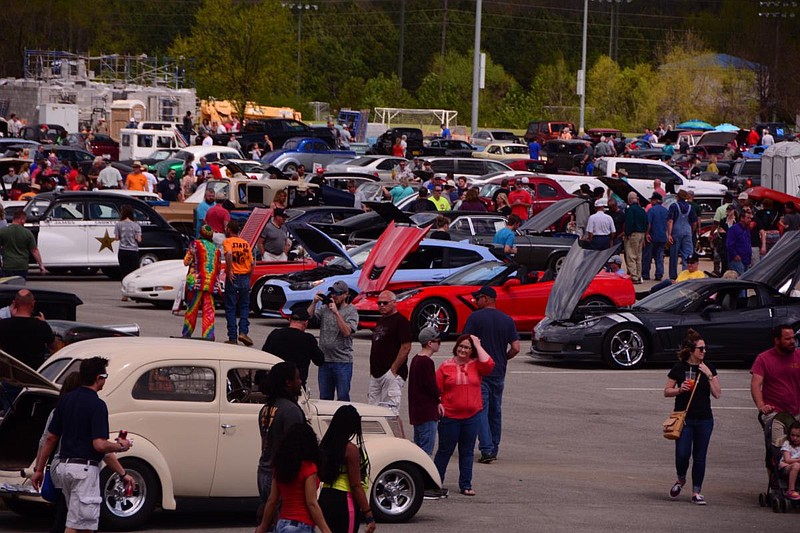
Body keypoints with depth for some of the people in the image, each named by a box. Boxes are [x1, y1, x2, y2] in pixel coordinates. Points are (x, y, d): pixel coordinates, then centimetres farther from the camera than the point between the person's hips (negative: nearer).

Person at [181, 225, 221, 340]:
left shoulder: (196, 244, 1)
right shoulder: (215, 249, 15)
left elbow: (186, 261, 1)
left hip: (197, 282, -3)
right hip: (212, 283, 3)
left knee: (192, 309, 3)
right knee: (208, 310, 0)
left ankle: (186, 334, 7)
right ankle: (208, 336, -7)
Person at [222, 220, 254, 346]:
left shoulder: (227, 241, -4)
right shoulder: (246, 243, 10)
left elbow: (229, 254, -24)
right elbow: (252, 263, 8)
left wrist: (229, 271, -19)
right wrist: (249, 278, 15)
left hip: (233, 277, -3)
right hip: (245, 276, 3)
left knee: (230, 308, 4)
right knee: (244, 306, 13)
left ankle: (233, 338, 2)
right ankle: (243, 332, -4)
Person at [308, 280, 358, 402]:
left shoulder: (351, 311, -2)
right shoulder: (324, 308, 11)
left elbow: (347, 332, -15)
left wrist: (336, 312, -18)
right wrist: (314, 303, -11)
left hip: (342, 361, -5)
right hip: (324, 360, 5)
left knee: (343, 398, -6)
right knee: (324, 397, 10)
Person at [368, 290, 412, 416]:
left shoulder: (401, 321, -9)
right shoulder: (380, 321, 19)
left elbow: (406, 347, -17)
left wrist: (393, 370, -18)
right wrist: (372, 369, 18)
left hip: (391, 374, -9)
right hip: (376, 374, 9)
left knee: (391, 411, -13)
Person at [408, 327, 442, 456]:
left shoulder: (416, 359, 13)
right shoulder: (427, 362, -17)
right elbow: (432, 387, -17)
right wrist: (440, 398, 1)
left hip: (416, 411, 10)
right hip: (427, 413, -10)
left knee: (418, 447, 14)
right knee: (426, 449, -9)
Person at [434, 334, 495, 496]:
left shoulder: (476, 366, 5)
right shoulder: (446, 367, 2)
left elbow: (489, 364, -16)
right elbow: (436, 389, 2)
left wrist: (478, 346, -7)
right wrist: (438, 404, -14)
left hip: (472, 416, 2)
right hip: (450, 416, -2)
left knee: (467, 452, 9)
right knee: (445, 451, 5)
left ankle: (466, 485, 15)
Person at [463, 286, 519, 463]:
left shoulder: (475, 318, -8)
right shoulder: (507, 320, 4)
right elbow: (515, 348, 0)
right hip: (499, 372, 5)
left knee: (481, 410, -4)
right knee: (495, 411, 15)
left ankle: (487, 449, -15)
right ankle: (494, 448, 20)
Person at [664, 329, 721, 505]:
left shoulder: (708, 368, 4)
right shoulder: (679, 368, -2)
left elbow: (717, 394, -1)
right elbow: (667, 391, 4)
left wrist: (709, 375, -12)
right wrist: (680, 389, -15)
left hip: (704, 419, 2)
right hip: (684, 418, -2)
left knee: (700, 456, 3)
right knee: (682, 454, -10)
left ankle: (696, 492, 9)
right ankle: (681, 480, 20)